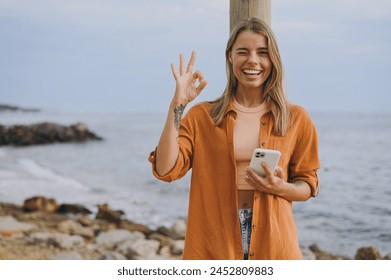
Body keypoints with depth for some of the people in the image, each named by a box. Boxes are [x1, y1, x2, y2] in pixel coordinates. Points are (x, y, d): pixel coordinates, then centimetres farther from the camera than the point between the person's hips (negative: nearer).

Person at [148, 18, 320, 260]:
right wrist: (178, 104, -10)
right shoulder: (201, 116, 4)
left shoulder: (296, 119, 4)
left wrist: (282, 188, -12)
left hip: (272, 240, 1)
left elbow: (308, 185, 10)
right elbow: (165, 170, -9)